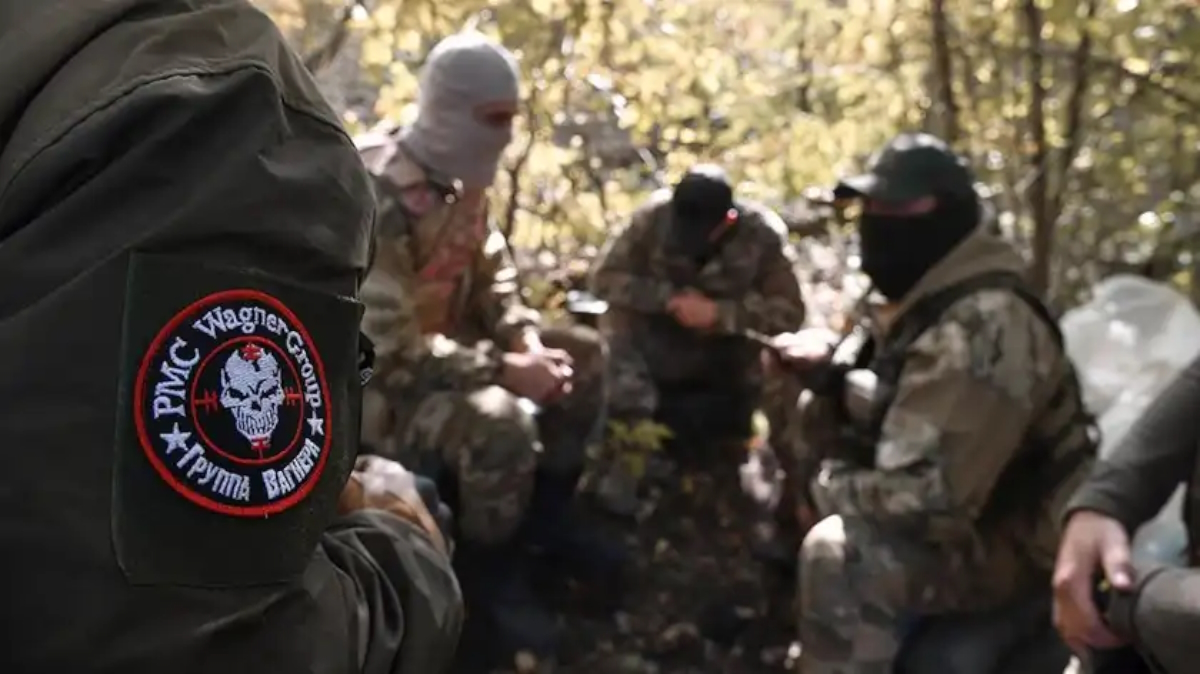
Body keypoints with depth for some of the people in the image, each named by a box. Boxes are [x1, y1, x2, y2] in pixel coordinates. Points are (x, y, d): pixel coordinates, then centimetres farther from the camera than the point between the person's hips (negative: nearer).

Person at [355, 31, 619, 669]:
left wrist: (528, 340, -9)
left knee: (584, 355, 6)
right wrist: (505, 369, -27)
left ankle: (545, 516, 21)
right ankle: (490, 575, -8)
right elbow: (385, 348, -30)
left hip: (443, 346, 9)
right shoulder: (377, 200, -30)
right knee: (497, 421, -34)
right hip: (373, 379, -9)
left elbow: (492, 274, 11)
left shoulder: (461, 176, -2)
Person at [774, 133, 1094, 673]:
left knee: (836, 553, -31)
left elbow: (922, 499, -35)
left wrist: (825, 483, -17)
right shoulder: (921, 305, 4)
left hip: (1020, 549, -10)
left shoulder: (983, 329, -29)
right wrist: (828, 375, -5)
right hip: (967, 523, 10)